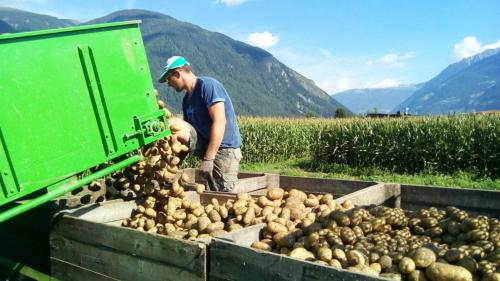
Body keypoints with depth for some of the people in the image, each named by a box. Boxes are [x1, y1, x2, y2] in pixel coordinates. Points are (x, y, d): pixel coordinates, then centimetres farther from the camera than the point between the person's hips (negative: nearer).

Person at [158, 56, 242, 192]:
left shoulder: (207, 85, -13)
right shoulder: (187, 99, 12)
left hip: (225, 149, -7)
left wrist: (208, 159, -27)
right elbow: (187, 131, 14)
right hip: (204, 144, 7)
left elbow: (219, 121, -23)